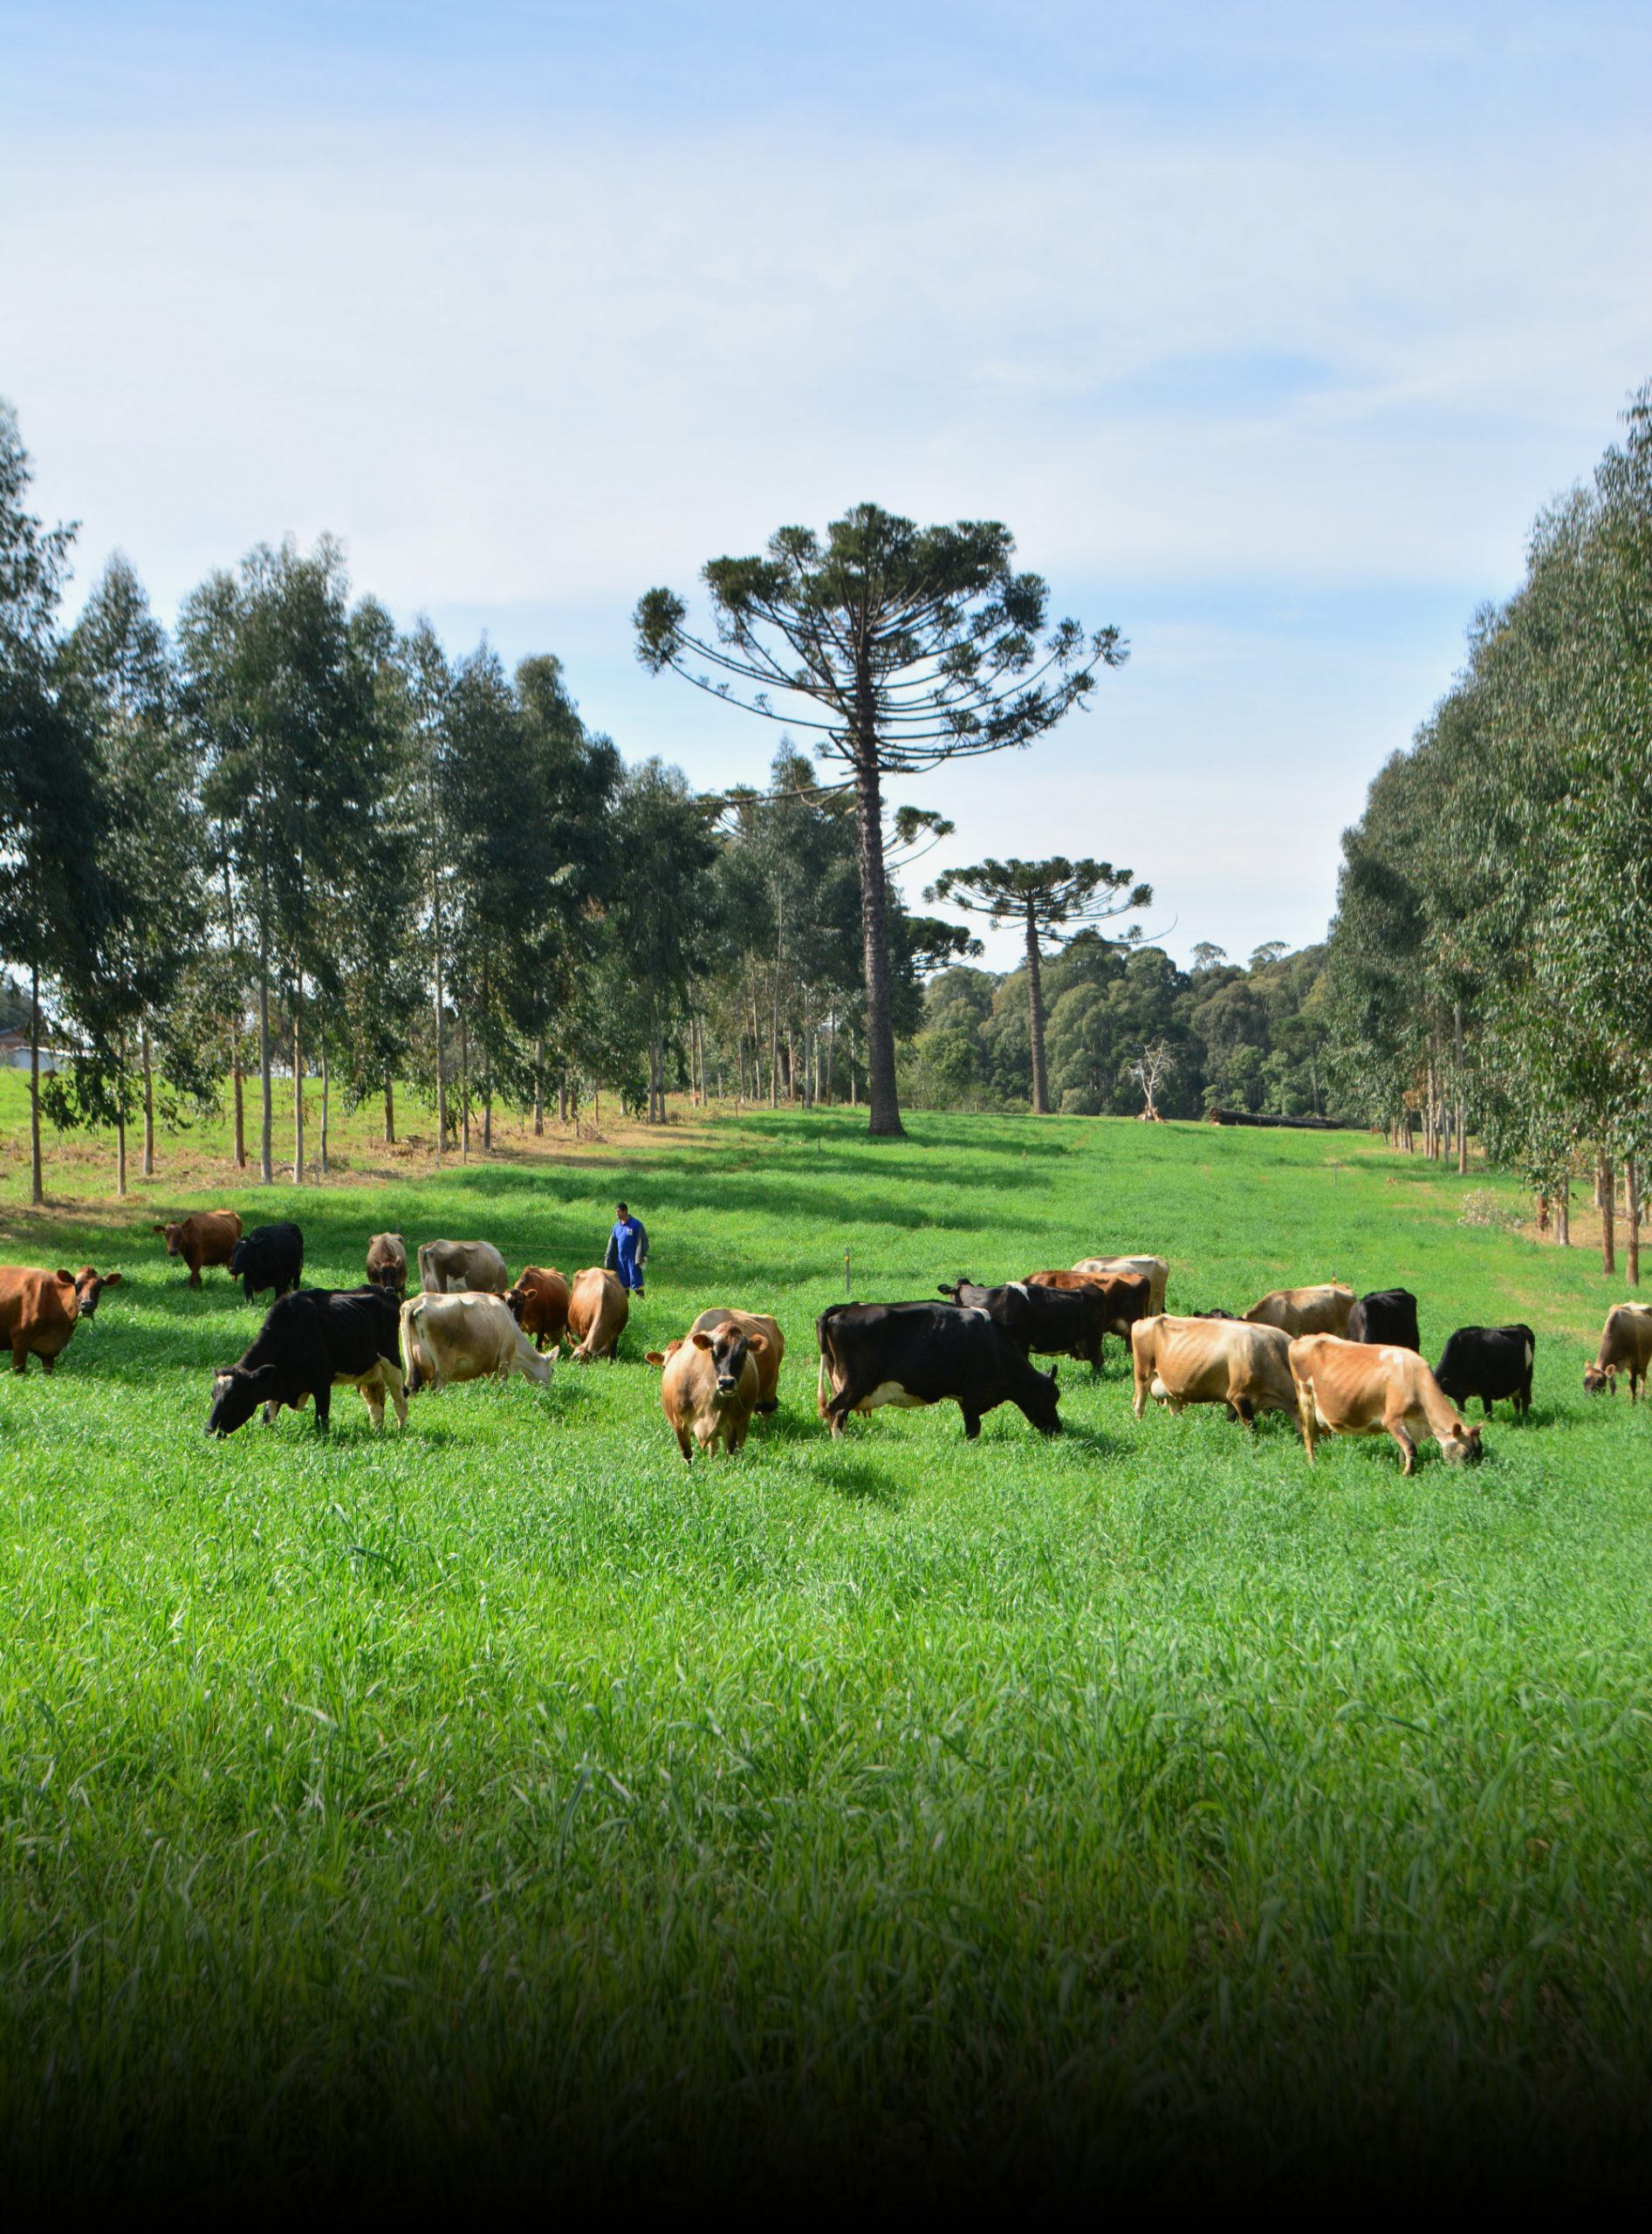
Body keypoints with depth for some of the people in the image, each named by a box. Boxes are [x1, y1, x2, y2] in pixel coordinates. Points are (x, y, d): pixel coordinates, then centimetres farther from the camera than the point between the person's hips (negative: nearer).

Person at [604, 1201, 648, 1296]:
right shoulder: (617, 1226, 11)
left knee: (635, 1280, -8)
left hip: (632, 1259, -6)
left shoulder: (636, 1225, -7)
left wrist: (642, 1256, -14)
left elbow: (643, 1241, -7)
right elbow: (612, 1244, 16)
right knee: (622, 1281, 8)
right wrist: (607, 1259, 13)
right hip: (620, 1258, 6)